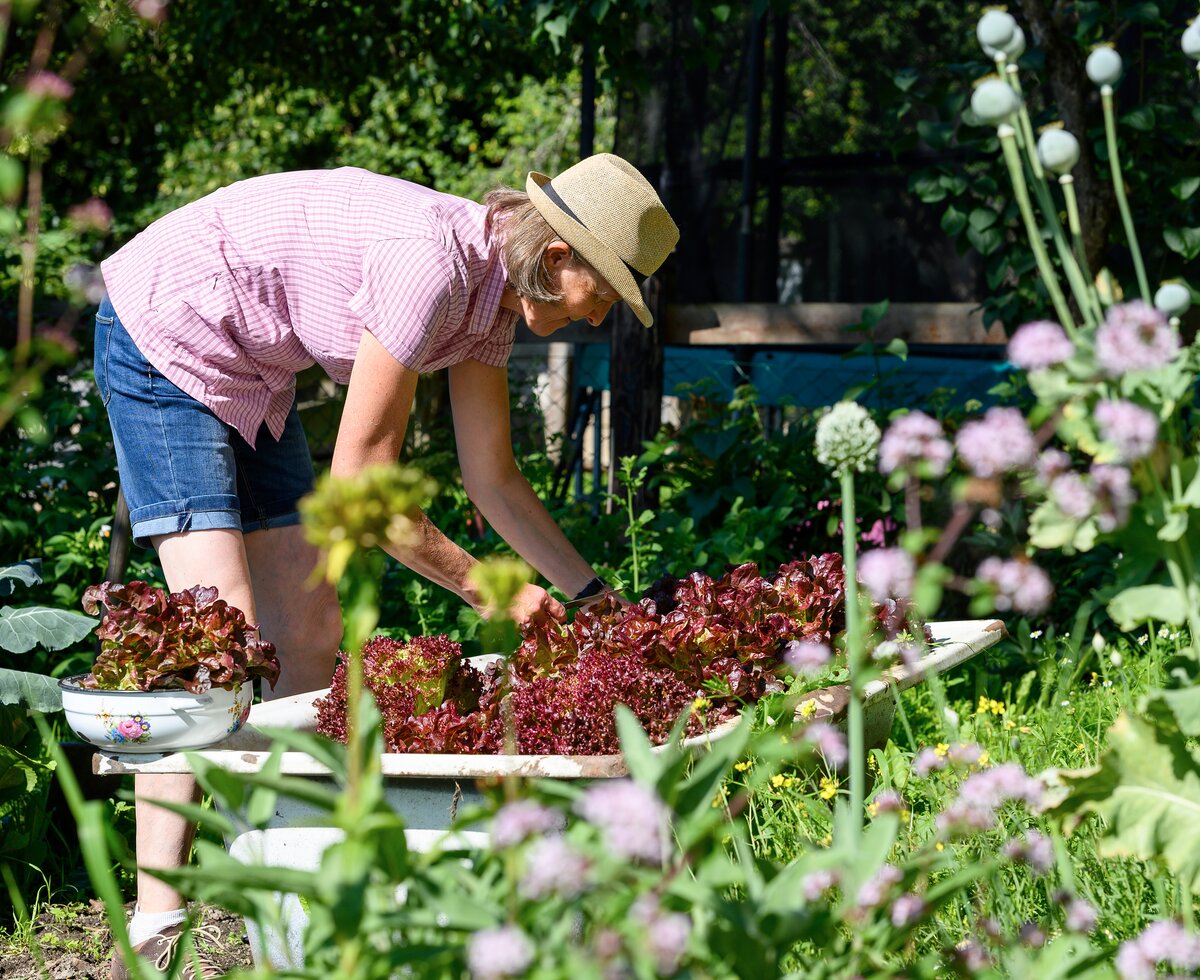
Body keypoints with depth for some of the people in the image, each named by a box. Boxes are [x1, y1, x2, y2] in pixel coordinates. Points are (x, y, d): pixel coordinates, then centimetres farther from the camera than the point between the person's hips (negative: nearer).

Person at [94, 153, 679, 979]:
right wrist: (482, 588, -16)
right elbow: (358, 478, -24)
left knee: (308, 632, 5)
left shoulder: (491, 296, 0)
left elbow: (494, 480, 11)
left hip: (250, 375, 10)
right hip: (160, 334, -10)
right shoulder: (430, 265, -28)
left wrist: (595, 598, 8)